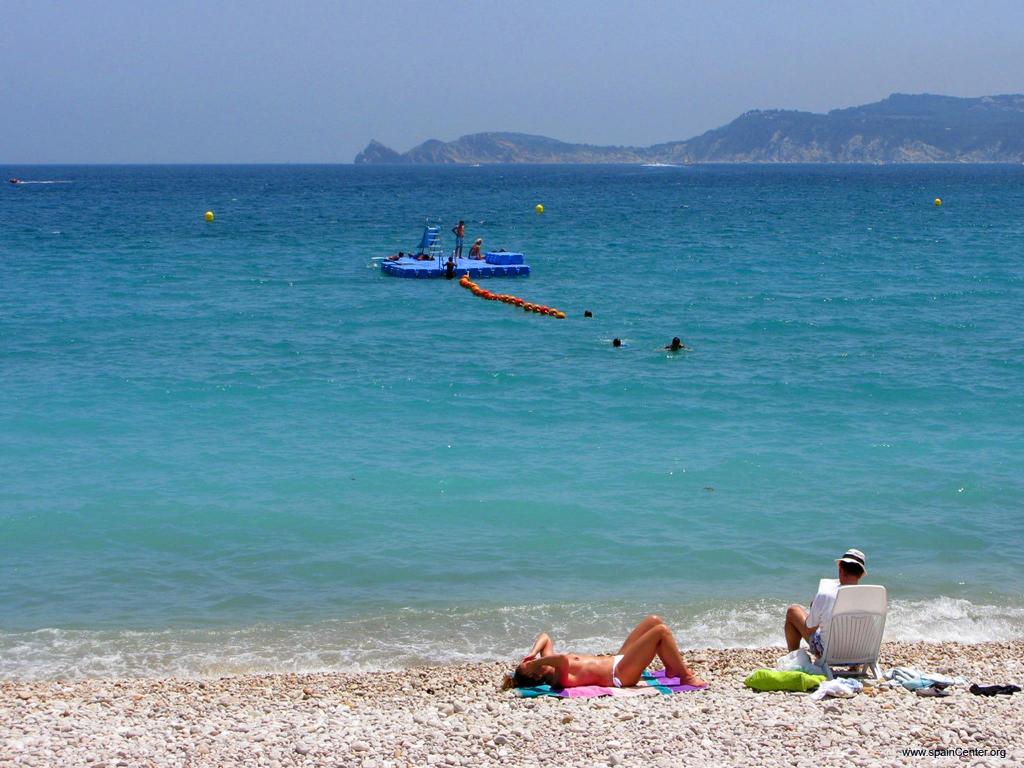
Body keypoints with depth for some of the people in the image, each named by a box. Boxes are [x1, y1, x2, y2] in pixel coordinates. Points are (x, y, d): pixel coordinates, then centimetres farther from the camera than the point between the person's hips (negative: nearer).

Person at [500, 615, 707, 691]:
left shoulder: (549, 665, 1)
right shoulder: (560, 679, -27)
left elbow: (544, 637, 11)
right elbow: (563, 660, -51)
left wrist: (533, 653, -6)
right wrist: (539, 662, -37)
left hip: (616, 661, 10)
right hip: (620, 674, -10)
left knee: (653, 621, 8)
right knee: (661, 631, -17)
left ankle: (672, 669, 19)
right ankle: (685, 677, -3)